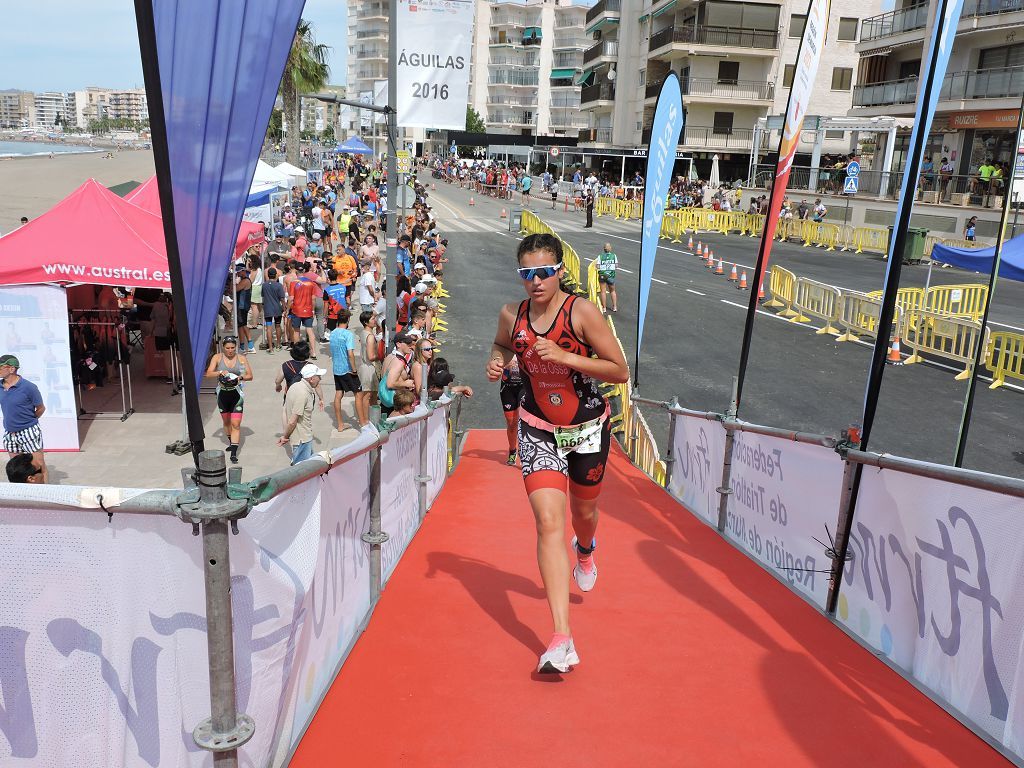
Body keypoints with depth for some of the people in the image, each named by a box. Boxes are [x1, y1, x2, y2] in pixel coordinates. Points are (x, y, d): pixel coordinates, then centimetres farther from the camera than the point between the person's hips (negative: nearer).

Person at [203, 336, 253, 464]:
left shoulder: (241, 358, -2)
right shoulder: (217, 358, -1)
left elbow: (250, 376, 0)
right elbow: (208, 374, -9)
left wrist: (240, 377, -20)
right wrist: (220, 373, -27)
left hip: (237, 394, -2)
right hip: (223, 394, 2)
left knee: (236, 424, -11)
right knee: (226, 421, 19)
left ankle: (234, 453, -12)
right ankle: (232, 443, 42)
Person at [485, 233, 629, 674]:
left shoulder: (582, 312, -17)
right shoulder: (511, 316, -6)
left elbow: (620, 371, -18)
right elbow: (501, 344, 18)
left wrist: (564, 356, -28)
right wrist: (495, 362, -6)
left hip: (588, 427, 0)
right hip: (538, 430, 1)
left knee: (584, 512, 20)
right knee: (549, 522, -15)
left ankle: (585, 550, 61)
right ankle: (562, 638, -16)